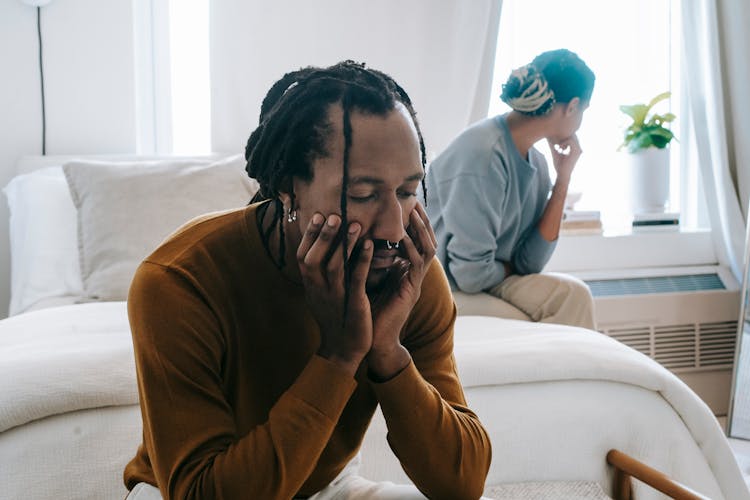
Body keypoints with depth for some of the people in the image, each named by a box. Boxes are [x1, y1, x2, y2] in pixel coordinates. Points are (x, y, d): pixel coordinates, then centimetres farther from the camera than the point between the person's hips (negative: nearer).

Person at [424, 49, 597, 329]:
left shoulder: (536, 162, 3)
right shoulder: (483, 154, -22)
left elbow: (529, 263, -3)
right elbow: (470, 273, -23)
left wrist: (563, 179, -4)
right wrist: (509, 268, -2)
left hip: (483, 282, 8)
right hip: (446, 292, -8)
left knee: (573, 294, -12)